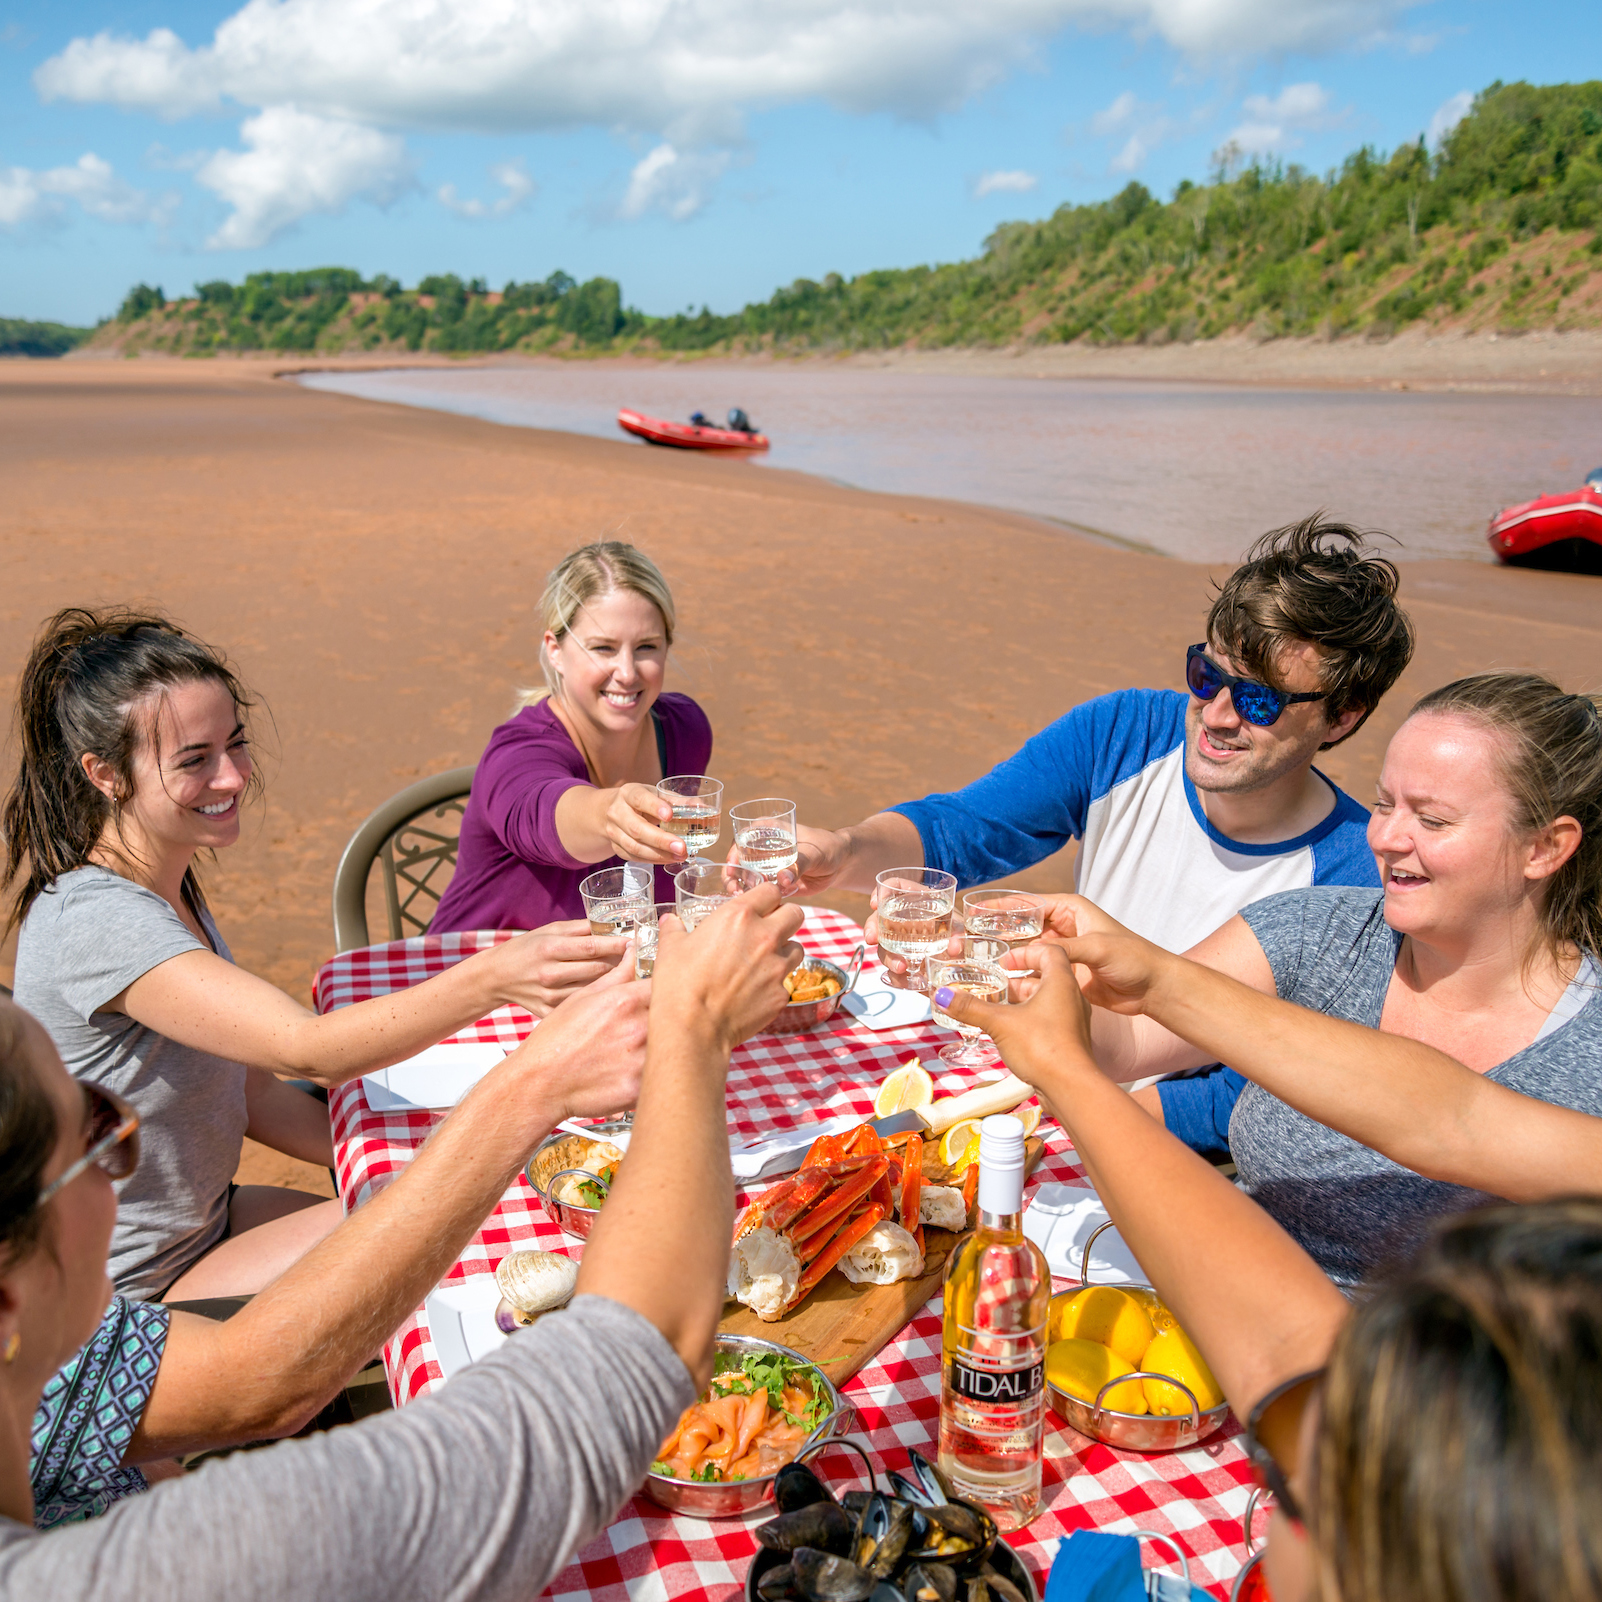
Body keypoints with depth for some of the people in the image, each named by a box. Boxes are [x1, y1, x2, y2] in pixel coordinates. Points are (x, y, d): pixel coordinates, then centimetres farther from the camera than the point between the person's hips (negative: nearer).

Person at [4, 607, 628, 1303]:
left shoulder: (172, 887, 2)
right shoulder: (94, 920, -28)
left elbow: (255, 1092, 3)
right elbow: (307, 1049, -39)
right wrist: (491, 979, -52)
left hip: (205, 1219, 8)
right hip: (127, 1294, -8)